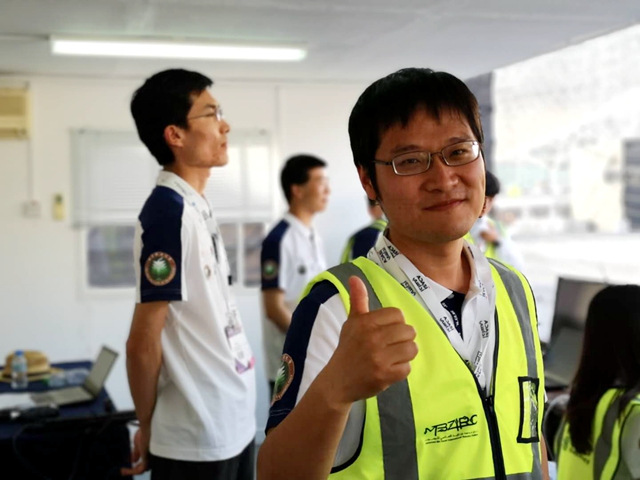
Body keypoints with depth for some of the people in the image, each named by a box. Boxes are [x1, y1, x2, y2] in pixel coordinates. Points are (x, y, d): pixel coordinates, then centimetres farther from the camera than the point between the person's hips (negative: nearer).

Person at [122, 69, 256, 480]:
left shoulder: (199, 208, 7)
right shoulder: (169, 212, -20)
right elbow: (143, 343, -18)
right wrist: (148, 429, -6)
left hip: (232, 424, 8)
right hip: (198, 441, -8)